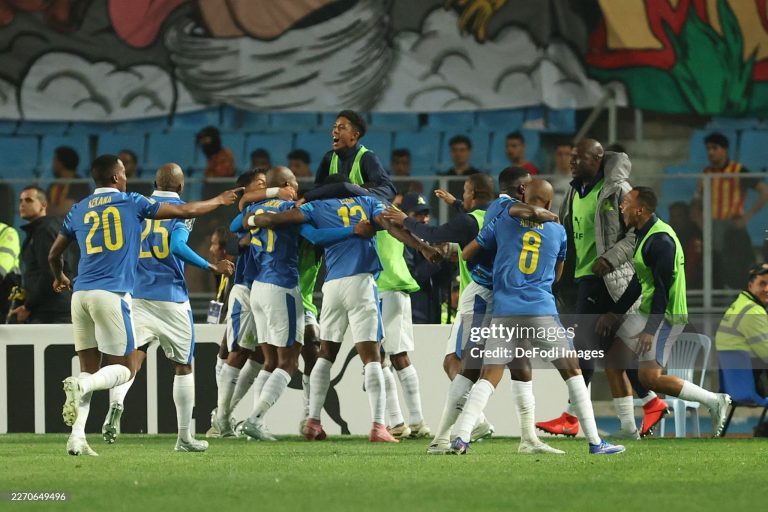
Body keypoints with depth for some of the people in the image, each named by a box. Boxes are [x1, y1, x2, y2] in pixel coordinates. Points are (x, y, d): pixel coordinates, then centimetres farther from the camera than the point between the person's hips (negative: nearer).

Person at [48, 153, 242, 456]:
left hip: (81, 294, 5)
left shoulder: (79, 210, 16)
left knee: (90, 370, 9)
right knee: (123, 369, 3)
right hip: (112, 294, -5)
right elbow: (185, 212, 10)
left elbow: (53, 255, 25)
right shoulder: (131, 203, 5)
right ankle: (81, 385, -27)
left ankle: (77, 438, -5)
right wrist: (219, 202, 26)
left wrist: (60, 278, 47)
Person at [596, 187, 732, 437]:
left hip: (664, 316, -10)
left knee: (650, 378, -15)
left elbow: (663, 288, -24)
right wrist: (614, 313, 21)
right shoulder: (644, 235, 13)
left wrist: (650, 330, -27)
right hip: (647, 311, 10)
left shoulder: (660, 240, -20)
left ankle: (715, 401, -5)